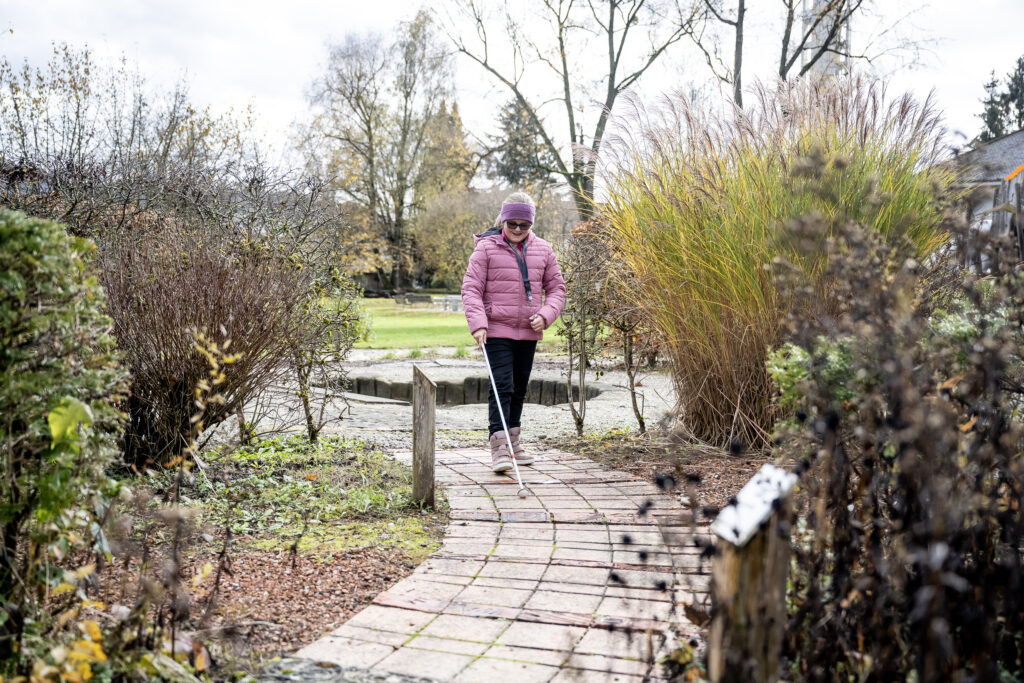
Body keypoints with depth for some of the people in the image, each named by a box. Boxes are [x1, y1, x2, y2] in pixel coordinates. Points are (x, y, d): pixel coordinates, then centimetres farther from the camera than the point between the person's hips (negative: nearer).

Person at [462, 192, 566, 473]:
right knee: (502, 386, -13)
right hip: (497, 330, -5)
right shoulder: (487, 248, -5)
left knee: (520, 387, 14)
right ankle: (499, 447, -14)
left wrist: (545, 315, -7)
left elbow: (556, 288, 12)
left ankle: (513, 442, 28)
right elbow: (471, 288, -7)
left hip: (528, 333, 5)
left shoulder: (542, 250, 6)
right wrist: (477, 323, -20)